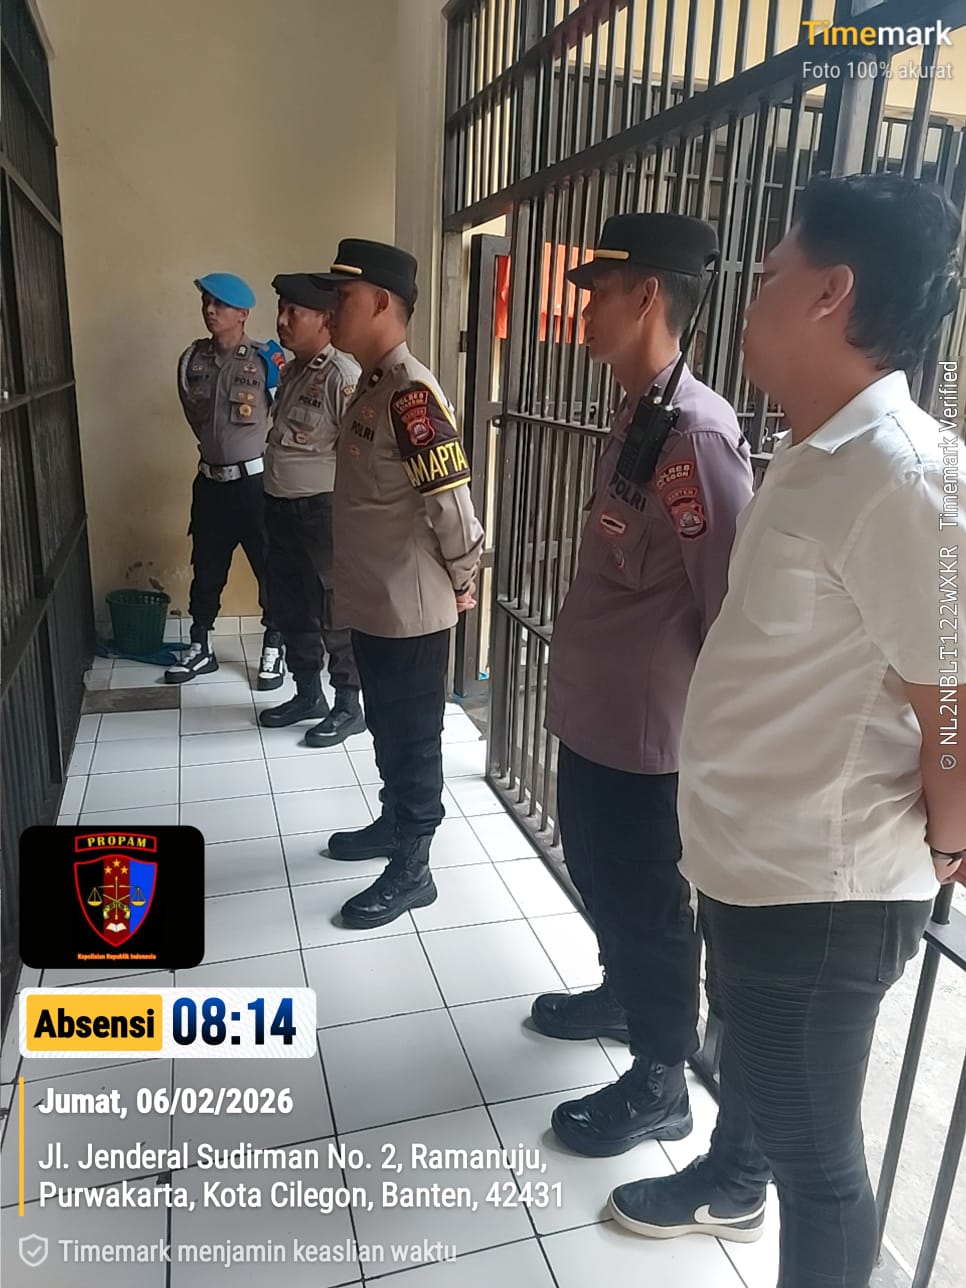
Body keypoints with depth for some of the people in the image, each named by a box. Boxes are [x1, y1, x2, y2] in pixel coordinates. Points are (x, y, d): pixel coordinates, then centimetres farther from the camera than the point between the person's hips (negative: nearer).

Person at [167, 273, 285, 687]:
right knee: (206, 569, 13)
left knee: (271, 567, 5)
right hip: (210, 481, 5)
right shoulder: (192, 359, 4)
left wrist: (252, 450, 4)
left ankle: (272, 650, 20)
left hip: (256, 481, -4)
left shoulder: (267, 360, -11)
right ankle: (199, 649, 26)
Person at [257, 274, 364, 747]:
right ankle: (308, 694, 32)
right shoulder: (291, 372, 13)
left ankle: (349, 707, 16)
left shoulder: (342, 375, -16)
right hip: (281, 508, 9)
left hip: (322, 510, -9)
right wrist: (275, 501, 18)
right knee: (289, 608, 16)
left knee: (333, 612, 1)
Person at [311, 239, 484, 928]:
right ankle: (394, 824, 43)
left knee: (414, 739, 5)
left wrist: (462, 583, -10)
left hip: (411, 612, -9)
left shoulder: (413, 393, -21)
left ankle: (411, 870, 21)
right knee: (386, 729, 23)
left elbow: (454, 503, -23)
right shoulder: (372, 386, 10)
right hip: (373, 604, 9)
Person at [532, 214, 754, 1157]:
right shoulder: (634, 415, 7)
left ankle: (659, 1085, 32)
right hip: (594, 709, 9)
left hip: (645, 727, -9)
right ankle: (619, 996, 52)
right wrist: (583, 678, 18)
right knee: (597, 873, 26)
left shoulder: (695, 433, -23)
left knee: (646, 901, 9)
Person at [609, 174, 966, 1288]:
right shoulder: (819, 456, 7)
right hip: (751, 856, 10)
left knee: (814, 1147, 14)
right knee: (751, 1056, 33)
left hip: (822, 891, -10)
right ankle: (728, 1187, 61)